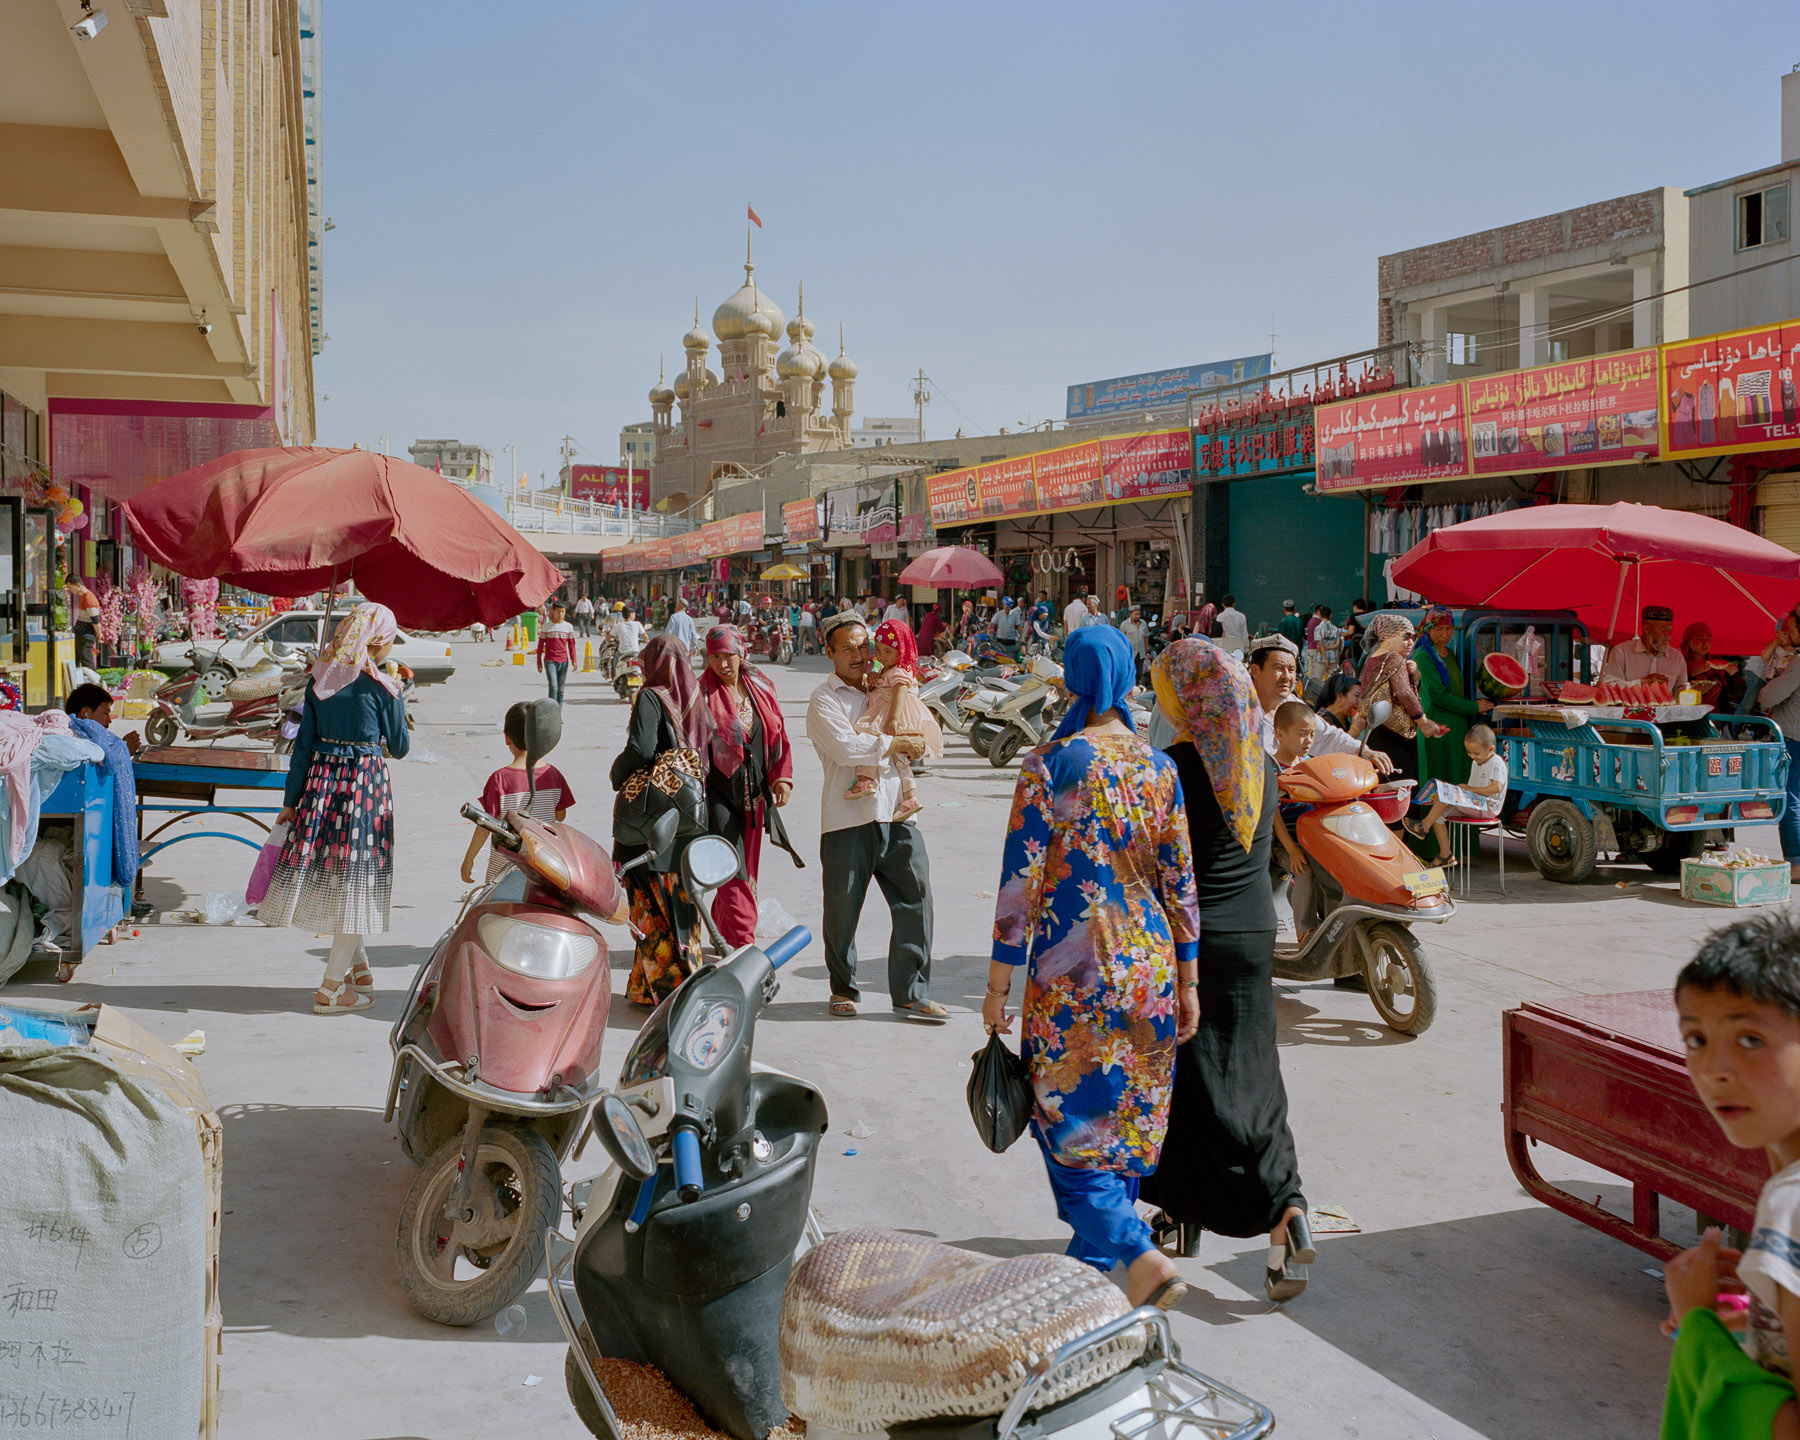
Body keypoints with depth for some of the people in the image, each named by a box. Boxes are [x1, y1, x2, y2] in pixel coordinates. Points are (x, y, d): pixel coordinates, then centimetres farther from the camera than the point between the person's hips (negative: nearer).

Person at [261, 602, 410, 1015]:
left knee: (330, 873, 18)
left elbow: (303, 744, 5)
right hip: (366, 782, -5)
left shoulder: (319, 679, 3)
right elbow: (400, 747, 0)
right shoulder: (381, 686, -9)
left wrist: (291, 800, 10)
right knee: (357, 879, 2)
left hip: (321, 779, 5)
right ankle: (330, 989, 2)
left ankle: (359, 968, 31)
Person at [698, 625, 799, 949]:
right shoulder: (702, 694, -8)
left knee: (747, 870, 13)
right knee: (733, 873, -11)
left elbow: (778, 736, 12)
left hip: (754, 795, 6)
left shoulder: (761, 688, 7)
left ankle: (722, 933, 31)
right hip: (719, 794, -5)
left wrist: (782, 777, 3)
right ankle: (744, 946, -13)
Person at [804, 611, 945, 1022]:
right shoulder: (824, 700, -1)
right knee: (843, 910, 5)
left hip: (895, 812, 4)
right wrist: (896, 743, -9)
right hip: (848, 818, -4)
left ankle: (911, 994, 9)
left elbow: (921, 744, 15)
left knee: (916, 899, 0)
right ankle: (843, 989, 24)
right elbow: (846, 748, -17)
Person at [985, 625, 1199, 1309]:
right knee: (1128, 1115, 17)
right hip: (1149, 964, 5)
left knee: (1070, 1120, 4)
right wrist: (1186, 982, 12)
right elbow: (1180, 881, 5)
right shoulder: (1159, 767, 2)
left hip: (1073, 970, -5)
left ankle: (1140, 1254, -12)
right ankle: (1092, 1259, 30)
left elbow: (1020, 881, -12)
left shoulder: (1050, 765, -11)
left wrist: (998, 983, -6)